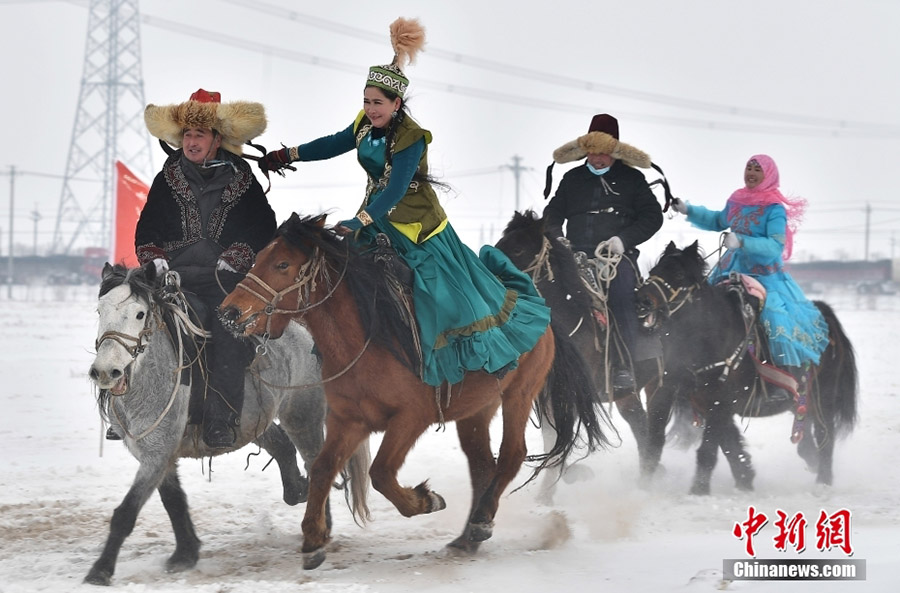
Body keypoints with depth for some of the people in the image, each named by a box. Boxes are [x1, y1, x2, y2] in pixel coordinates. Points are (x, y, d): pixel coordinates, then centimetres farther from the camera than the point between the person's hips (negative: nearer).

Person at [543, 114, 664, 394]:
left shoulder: (632, 179, 10)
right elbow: (553, 213, 22)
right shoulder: (572, 179, 18)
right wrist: (556, 238, 1)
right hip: (576, 255, 3)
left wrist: (623, 239, -10)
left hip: (618, 255, -3)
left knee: (621, 296, -25)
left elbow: (652, 216, 4)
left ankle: (624, 367, -23)